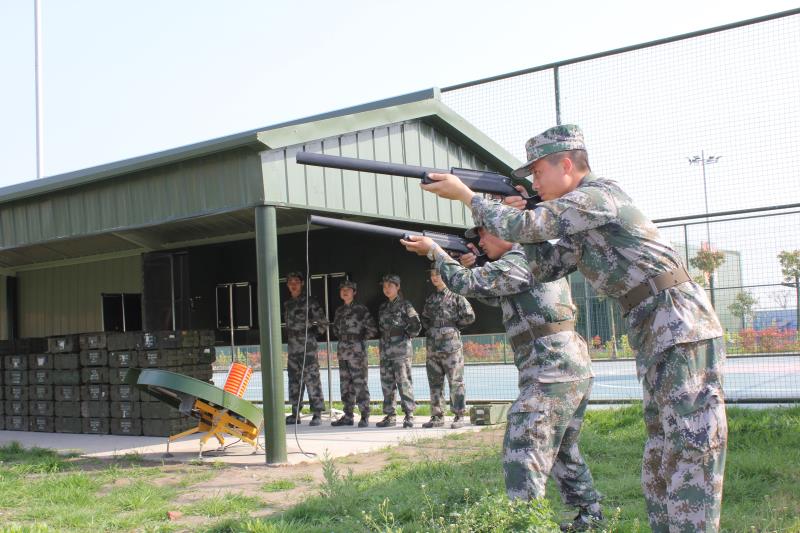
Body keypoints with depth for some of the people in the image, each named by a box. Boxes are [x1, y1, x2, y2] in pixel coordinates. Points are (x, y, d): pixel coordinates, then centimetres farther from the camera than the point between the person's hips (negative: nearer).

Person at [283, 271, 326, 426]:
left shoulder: (310, 302, -4)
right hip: (292, 347, 7)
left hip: (308, 346, -7)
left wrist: (315, 332, -5)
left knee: (312, 379, -7)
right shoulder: (287, 304, 15)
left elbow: (322, 321, -2)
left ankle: (317, 414, -5)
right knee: (294, 380, 8)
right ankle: (295, 414, 15)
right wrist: (290, 336, 15)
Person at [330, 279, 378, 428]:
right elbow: (335, 328, 28)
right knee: (345, 384, 8)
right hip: (342, 351, 6)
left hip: (357, 350, -6)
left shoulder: (361, 309, -5)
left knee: (360, 383, -5)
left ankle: (365, 417, -2)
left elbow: (372, 329, -8)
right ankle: (348, 416, 14)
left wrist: (361, 339, 0)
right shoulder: (339, 310, 13)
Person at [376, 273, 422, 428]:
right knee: (387, 383, 6)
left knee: (404, 381, -7)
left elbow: (416, 326, -6)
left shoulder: (405, 305, -3)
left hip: (401, 348, -6)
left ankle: (409, 415, -4)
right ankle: (390, 415, 12)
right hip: (385, 349, 7)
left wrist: (406, 337, -3)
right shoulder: (383, 307, 16)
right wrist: (384, 340, 11)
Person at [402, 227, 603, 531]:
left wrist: (433, 250, 0)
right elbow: (493, 296, 26)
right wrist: (471, 267, 11)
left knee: (523, 457, -9)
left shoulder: (521, 262, -12)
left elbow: (464, 284, -12)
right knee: (563, 451, 23)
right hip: (578, 372, 10)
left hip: (552, 377, -10)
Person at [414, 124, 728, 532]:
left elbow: (525, 228, -18)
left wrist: (464, 194, -6)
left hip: (684, 331, -10)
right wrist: (526, 215, 8)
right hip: (655, 339, 10)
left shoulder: (599, 194, -12)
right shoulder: (582, 225, 18)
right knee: (658, 469, 12)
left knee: (691, 449, -8)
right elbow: (546, 268, 20)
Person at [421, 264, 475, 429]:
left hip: (451, 344, -5)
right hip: (432, 346, 6)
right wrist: (430, 328, 9)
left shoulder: (456, 296, 1)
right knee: (435, 382, 7)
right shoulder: (430, 299, 16)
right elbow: (424, 318, 26)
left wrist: (453, 323, 0)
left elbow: (469, 317, -5)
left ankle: (459, 416, -1)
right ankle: (437, 416, 12)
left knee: (455, 381, -4)